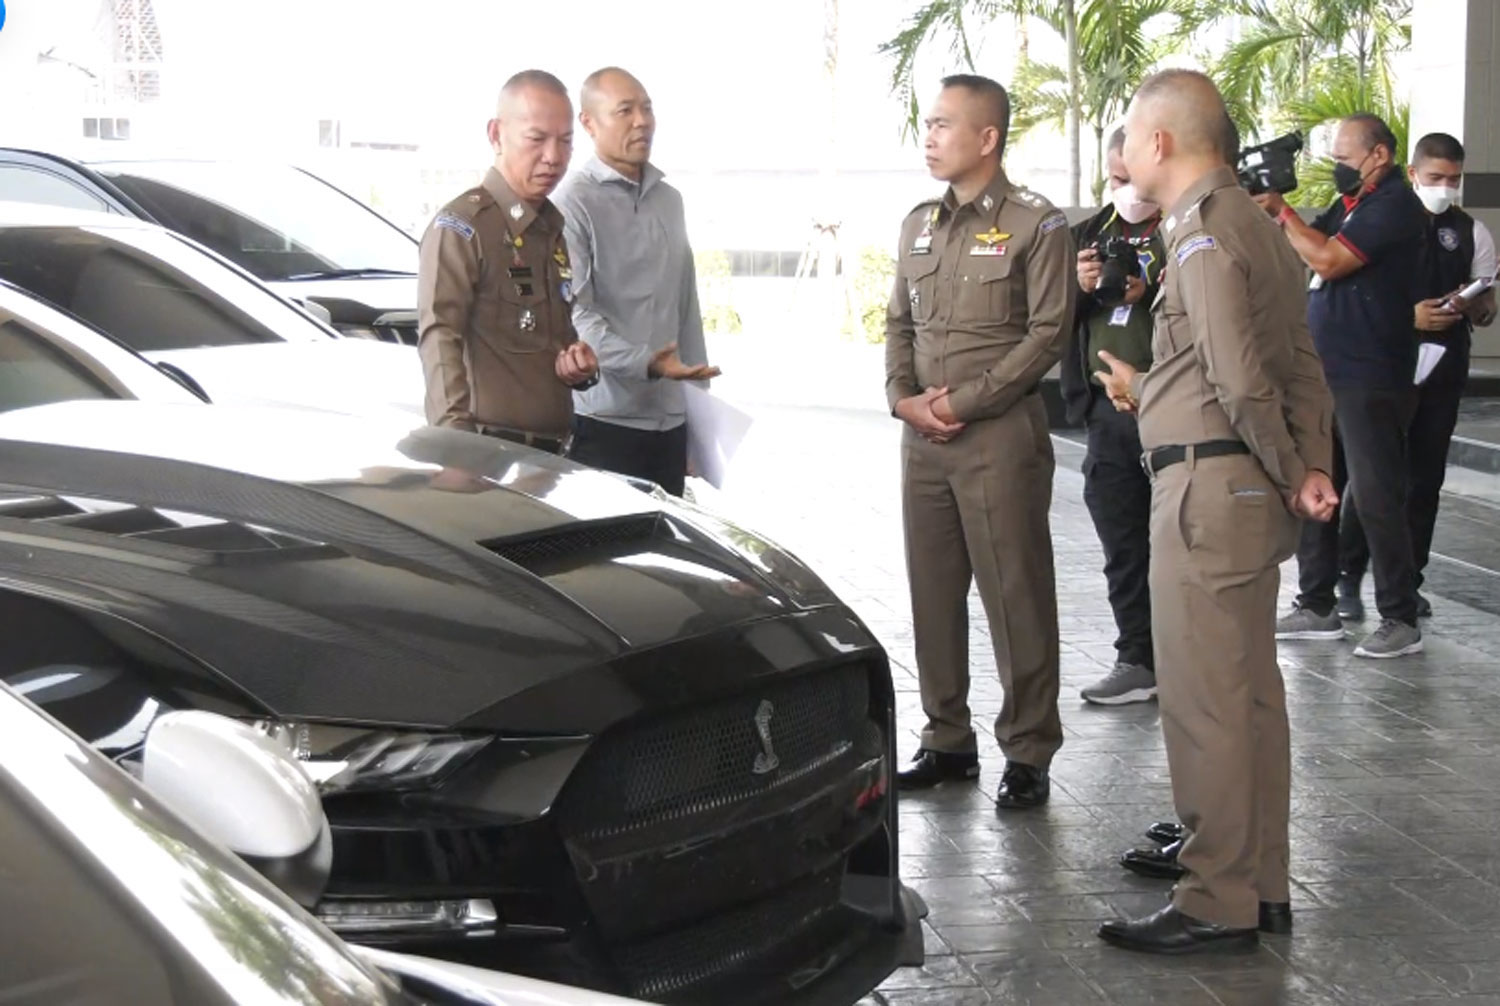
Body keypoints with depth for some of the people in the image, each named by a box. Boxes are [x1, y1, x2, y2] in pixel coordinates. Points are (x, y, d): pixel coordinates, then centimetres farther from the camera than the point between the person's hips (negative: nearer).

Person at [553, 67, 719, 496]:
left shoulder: (670, 201, 16)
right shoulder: (574, 203, -8)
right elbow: (574, 311, -17)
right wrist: (643, 362, -30)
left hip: (669, 417, 7)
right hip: (604, 419, -7)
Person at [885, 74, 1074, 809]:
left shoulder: (1036, 225, -4)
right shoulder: (919, 224, 16)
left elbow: (1047, 333, -9)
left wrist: (963, 401, -13)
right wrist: (903, 397, -1)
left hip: (1000, 434, -6)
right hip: (921, 438, 6)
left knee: (1016, 598, -3)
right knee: (933, 594, 9)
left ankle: (1028, 752, 5)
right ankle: (948, 741, 20)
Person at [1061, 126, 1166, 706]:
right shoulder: (1090, 235, 16)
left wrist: (1148, 295, -22)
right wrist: (1078, 287, -3)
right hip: (1108, 412, 6)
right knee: (1122, 547, 11)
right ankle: (1138, 660, 22)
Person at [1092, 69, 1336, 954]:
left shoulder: (1202, 233, -14)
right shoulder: (1256, 224, 16)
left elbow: (1241, 381, -20)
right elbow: (1302, 365, 12)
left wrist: (1290, 473, -8)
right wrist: (1313, 466, 5)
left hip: (1209, 484, -10)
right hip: (1254, 489, 10)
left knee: (1203, 704, -3)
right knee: (1251, 694, 15)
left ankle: (1218, 906, 4)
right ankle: (1260, 885, 24)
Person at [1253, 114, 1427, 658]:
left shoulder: (1395, 204, -12)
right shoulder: (1350, 203, 16)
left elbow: (1327, 260, -21)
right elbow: (1301, 251, 13)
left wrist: (1281, 210, -10)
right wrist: (1272, 211, -3)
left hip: (1369, 379, -9)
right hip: (1325, 373, 9)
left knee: (1376, 497, -5)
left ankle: (1400, 620, 4)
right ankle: (1317, 607, 20)